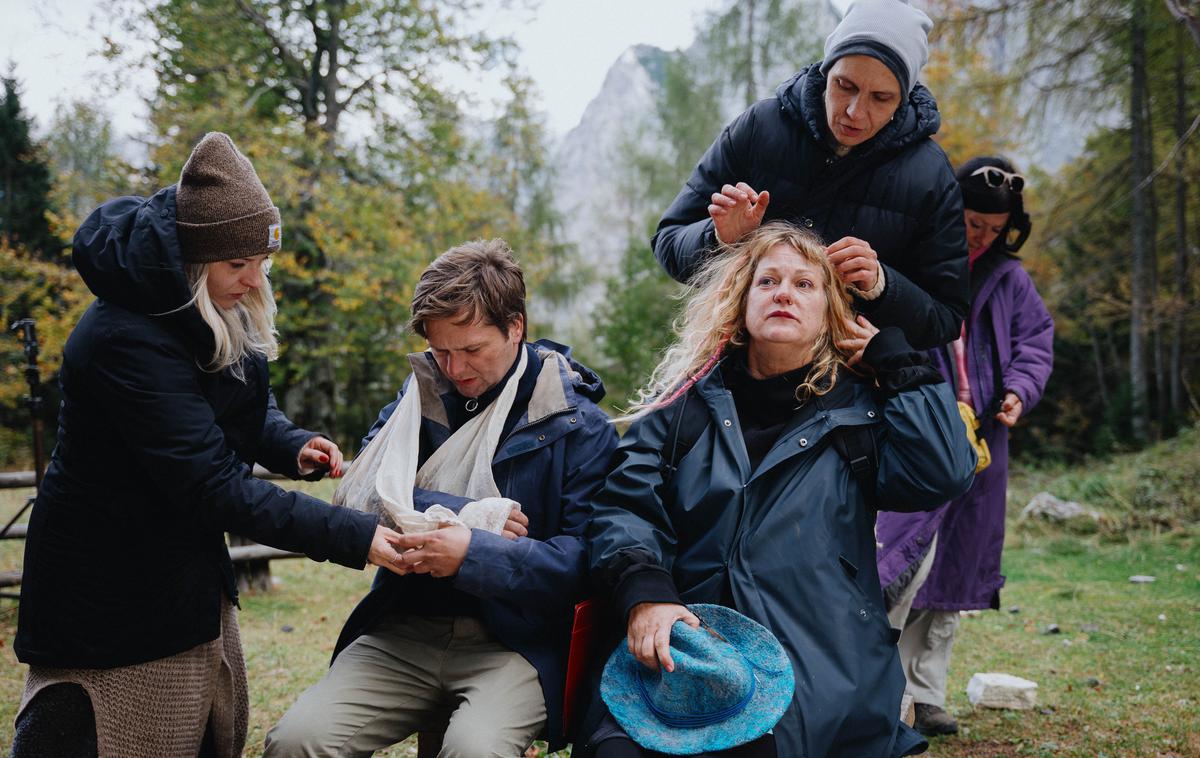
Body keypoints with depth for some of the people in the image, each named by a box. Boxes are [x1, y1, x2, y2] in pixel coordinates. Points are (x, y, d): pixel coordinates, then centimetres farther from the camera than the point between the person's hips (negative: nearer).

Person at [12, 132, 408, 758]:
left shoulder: (227, 314, -2)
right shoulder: (125, 338, -29)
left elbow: (247, 410, 14)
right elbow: (215, 488, -32)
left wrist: (293, 447, -10)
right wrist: (353, 538, -33)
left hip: (189, 576, 9)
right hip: (107, 592, -9)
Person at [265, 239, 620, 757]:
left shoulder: (578, 424, -3)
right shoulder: (421, 391, 11)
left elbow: (584, 559, -10)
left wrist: (474, 554, -20)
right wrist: (466, 514, -11)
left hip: (515, 643, -3)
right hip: (404, 632, 4)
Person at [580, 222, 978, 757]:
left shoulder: (858, 410, 14)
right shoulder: (687, 399, 15)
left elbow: (943, 475, -3)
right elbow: (625, 505, 4)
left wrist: (897, 363, 5)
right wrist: (643, 593, -16)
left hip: (817, 669, 0)